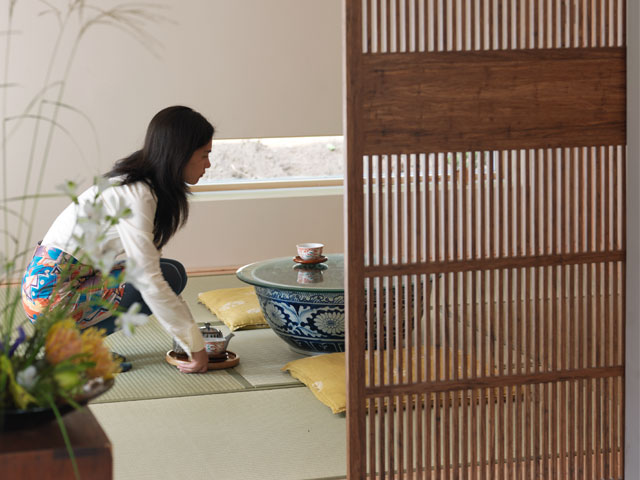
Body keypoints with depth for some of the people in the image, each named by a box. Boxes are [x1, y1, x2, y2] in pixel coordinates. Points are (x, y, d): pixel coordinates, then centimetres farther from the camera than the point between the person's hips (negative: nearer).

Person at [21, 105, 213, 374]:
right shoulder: (136, 195, -21)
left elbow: (143, 266, 11)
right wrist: (195, 347, -18)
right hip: (54, 296, -10)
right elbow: (150, 283, -24)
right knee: (170, 275, -11)